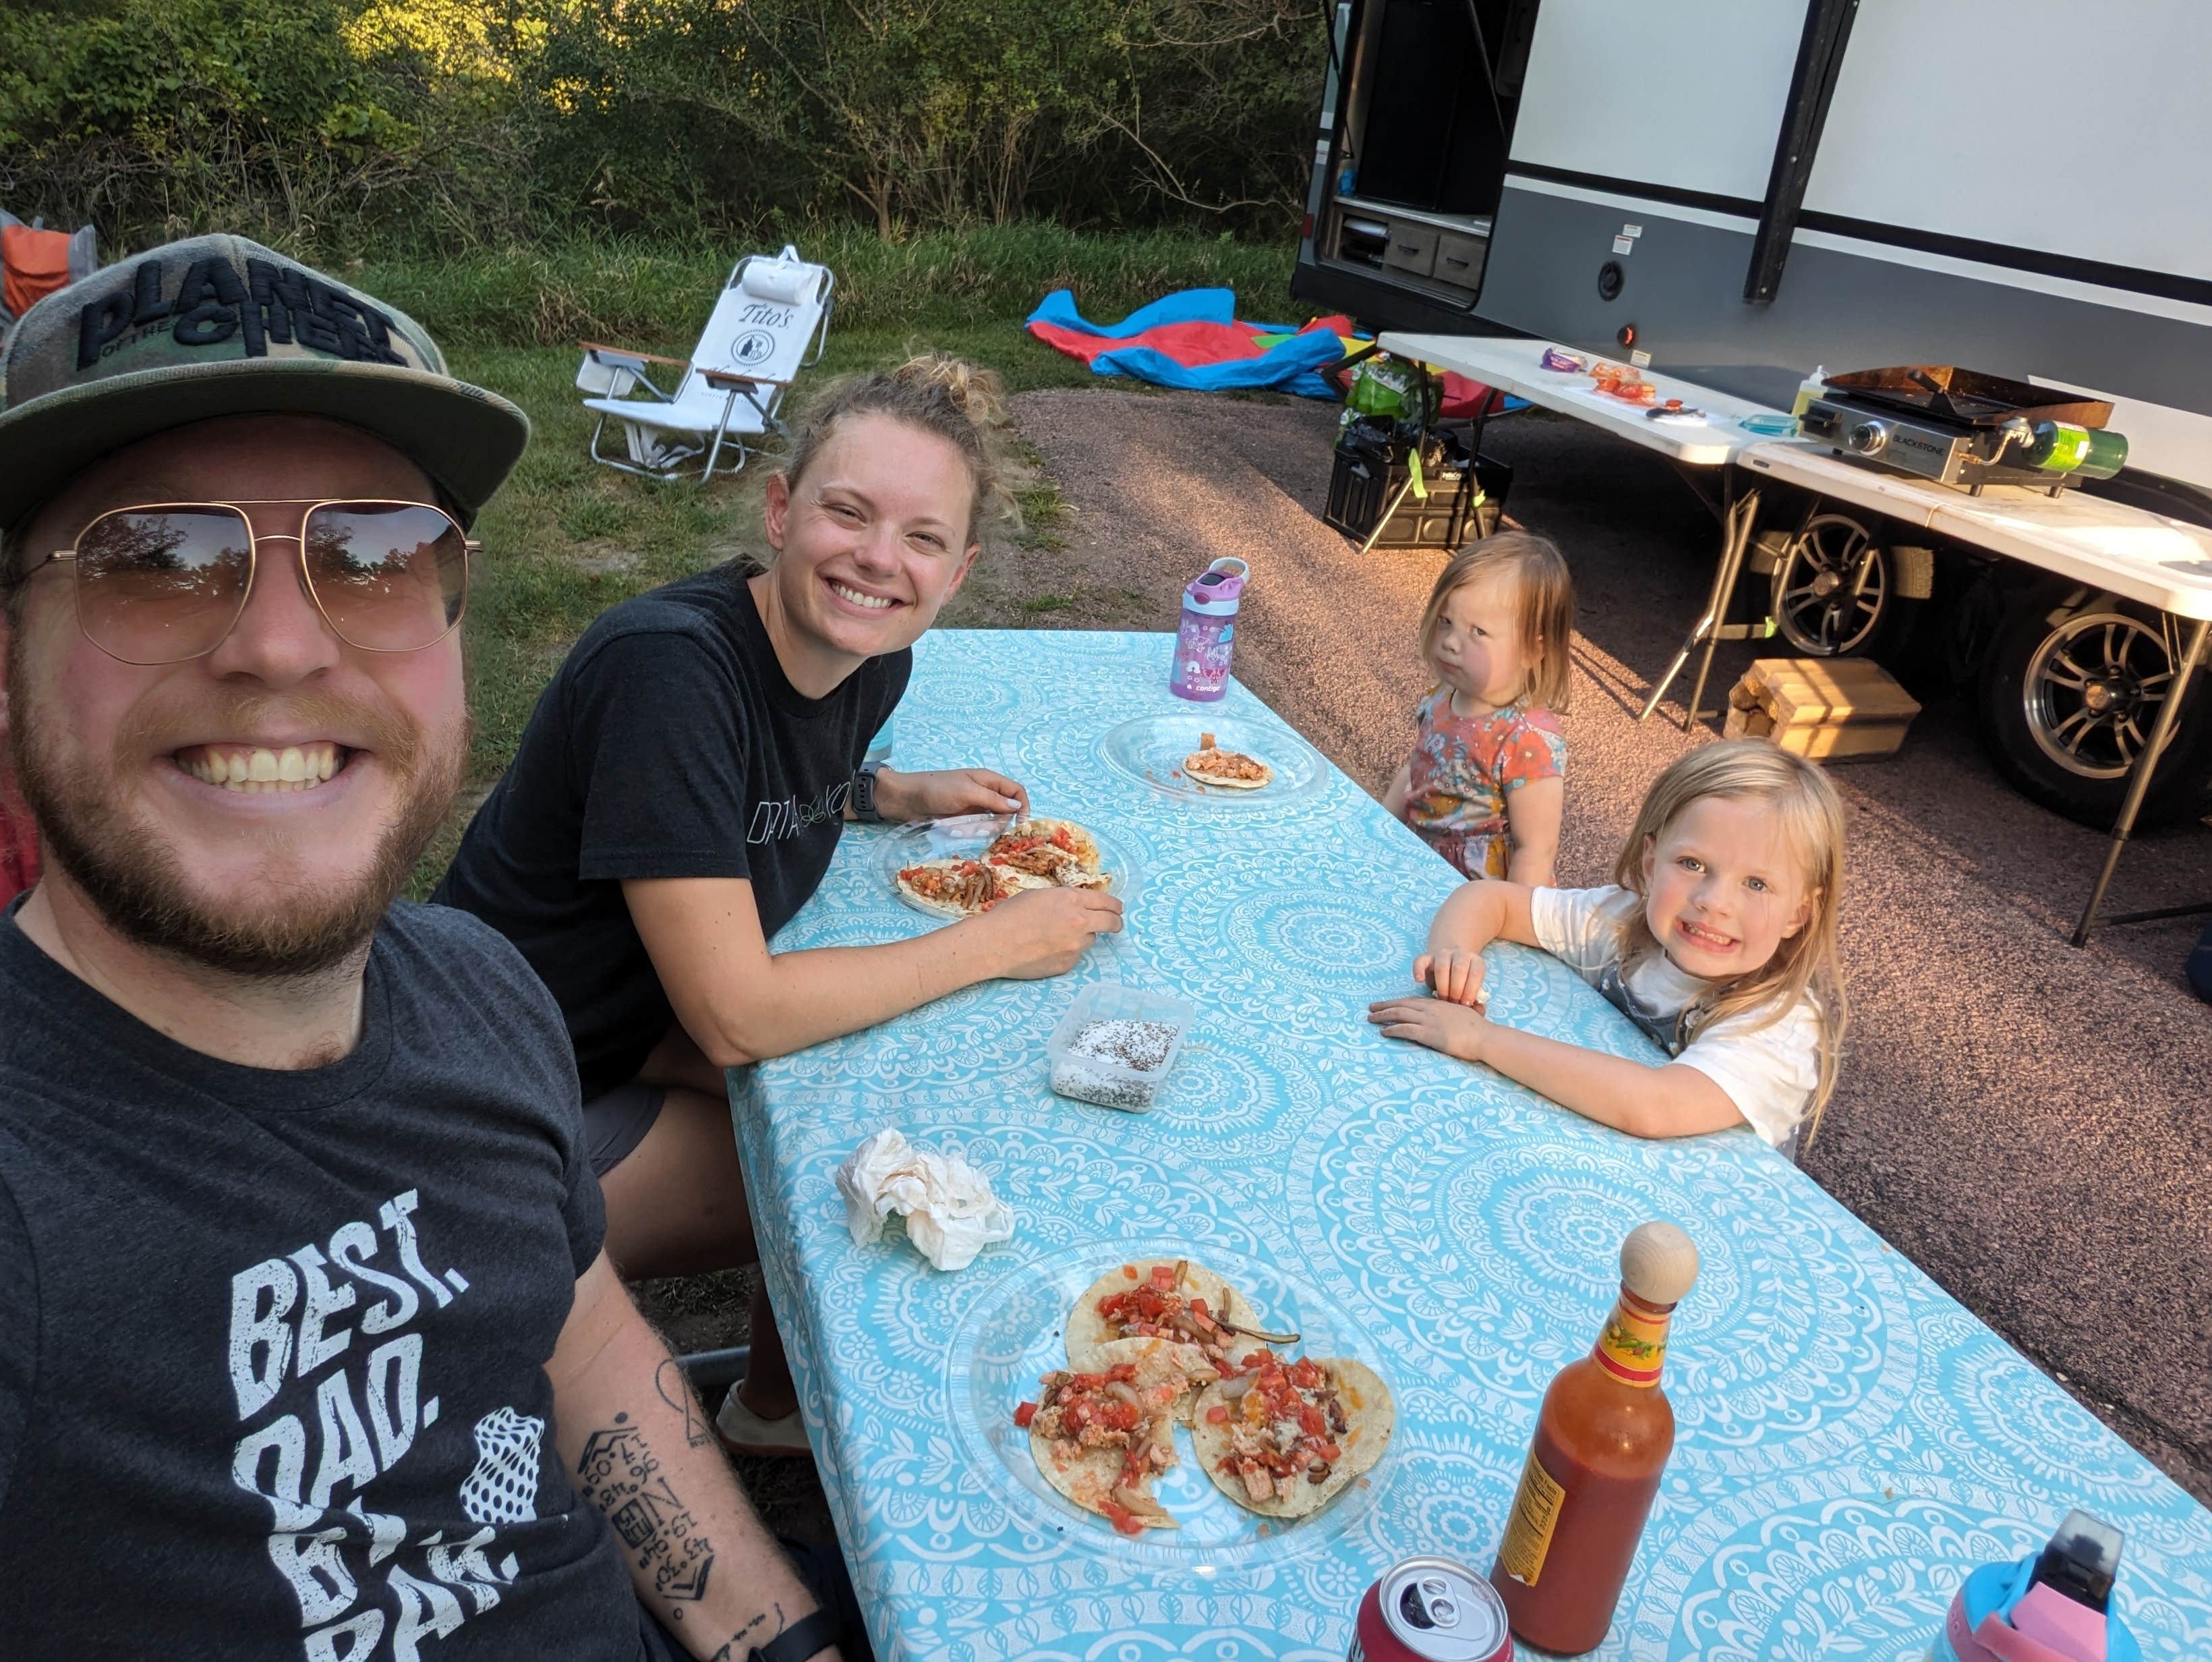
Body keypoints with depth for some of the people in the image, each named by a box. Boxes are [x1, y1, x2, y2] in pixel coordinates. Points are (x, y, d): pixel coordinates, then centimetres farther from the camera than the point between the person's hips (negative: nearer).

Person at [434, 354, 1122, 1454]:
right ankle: (775, 1409, 26)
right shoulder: (668, 666, -31)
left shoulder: (873, 660, -7)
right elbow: (736, 1018, -30)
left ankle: (777, 1402, 23)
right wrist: (996, 943, -21)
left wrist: (896, 795, 0)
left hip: (637, 1022, 7)